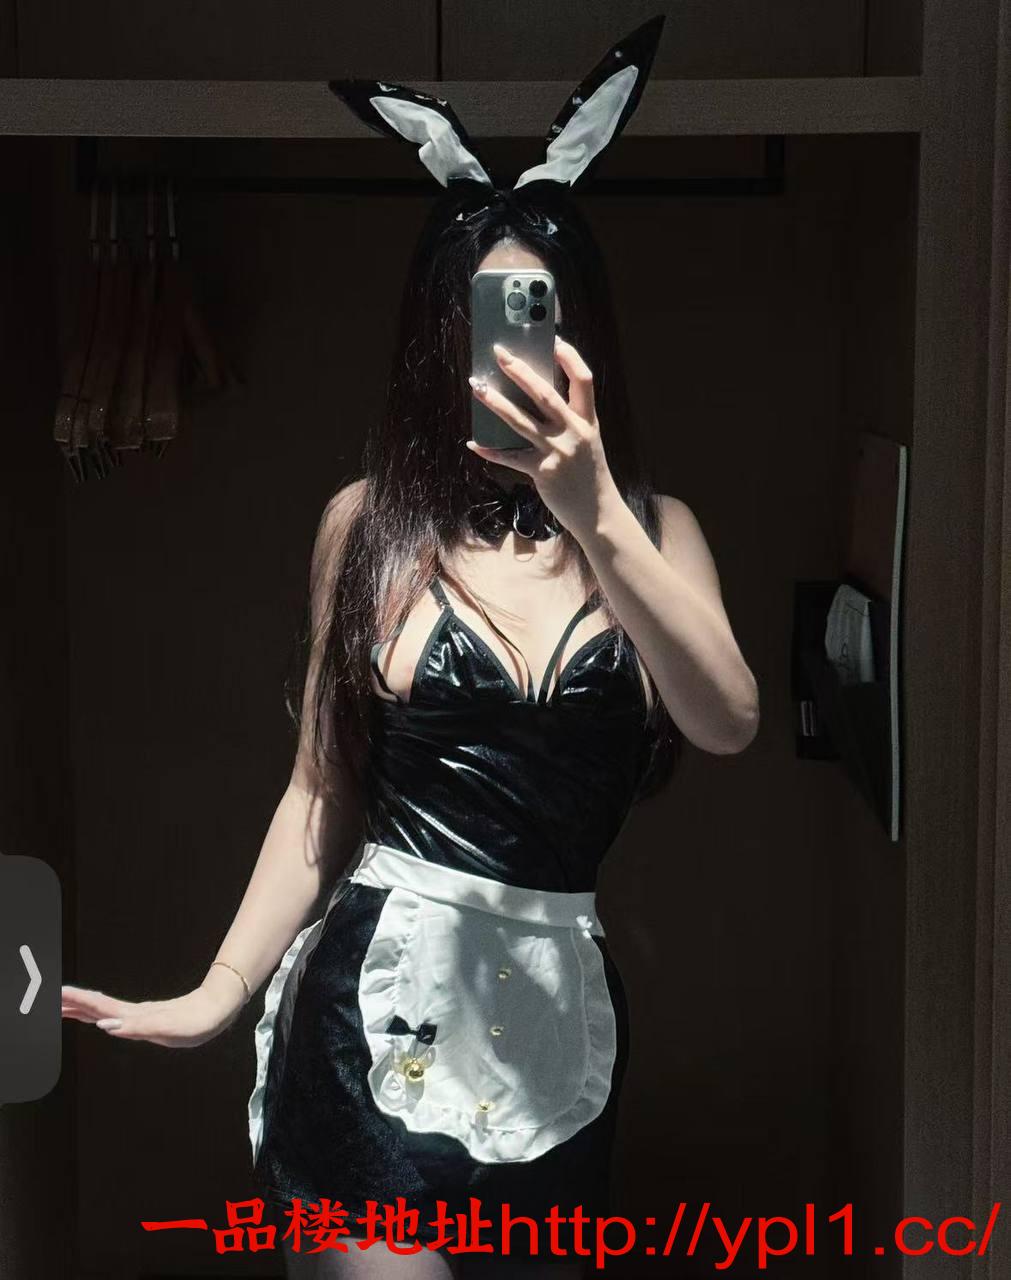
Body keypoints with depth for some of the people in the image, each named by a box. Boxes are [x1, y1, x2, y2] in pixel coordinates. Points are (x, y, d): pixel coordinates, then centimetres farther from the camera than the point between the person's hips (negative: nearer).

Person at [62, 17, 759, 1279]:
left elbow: (729, 723, -16)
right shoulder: (369, 520, 0)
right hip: (379, 999, -2)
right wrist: (220, 991, -2)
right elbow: (320, 788, 4)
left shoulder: (653, 527, 2)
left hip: (560, 1007, 2)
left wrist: (592, 511, -26)